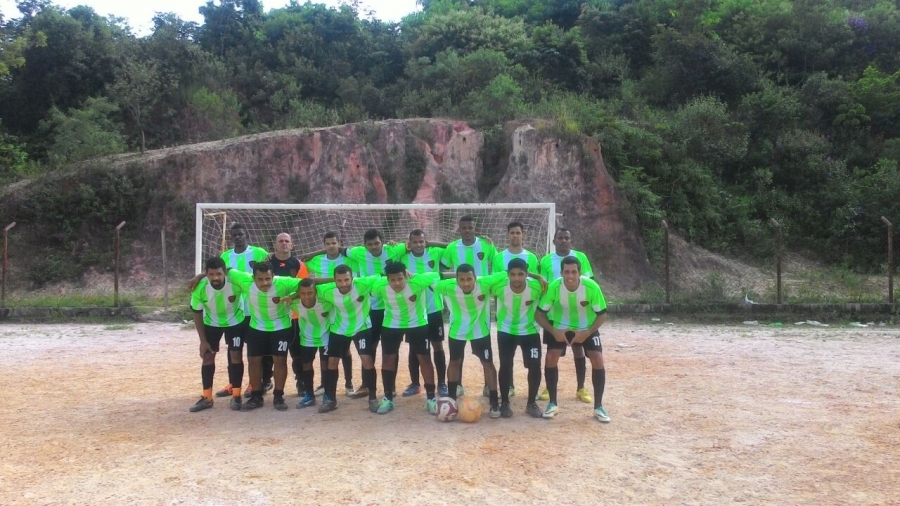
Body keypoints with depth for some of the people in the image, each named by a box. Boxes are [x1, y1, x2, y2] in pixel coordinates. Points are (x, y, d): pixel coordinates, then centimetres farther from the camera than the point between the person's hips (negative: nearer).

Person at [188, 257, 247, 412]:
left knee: (236, 355, -1)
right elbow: (197, 314, -14)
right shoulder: (199, 288, -29)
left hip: (236, 322, -1)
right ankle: (207, 397, 11)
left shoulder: (236, 282, -35)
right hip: (211, 323, 2)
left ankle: (236, 395, 10)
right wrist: (203, 340, -10)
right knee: (208, 357, 2)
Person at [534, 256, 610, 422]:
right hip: (560, 327, 0)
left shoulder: (592, 287, -30)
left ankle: (598, 407, 3)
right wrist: (554, 332, -28)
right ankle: (552, 404, 4)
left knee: (598, 360, -13)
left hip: (587, 328, 0)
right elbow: (539, 313, -17)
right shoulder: (554, 287, -29)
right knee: (551, 358, -14)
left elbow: (602, 315, -17)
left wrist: (586, 333, -25)